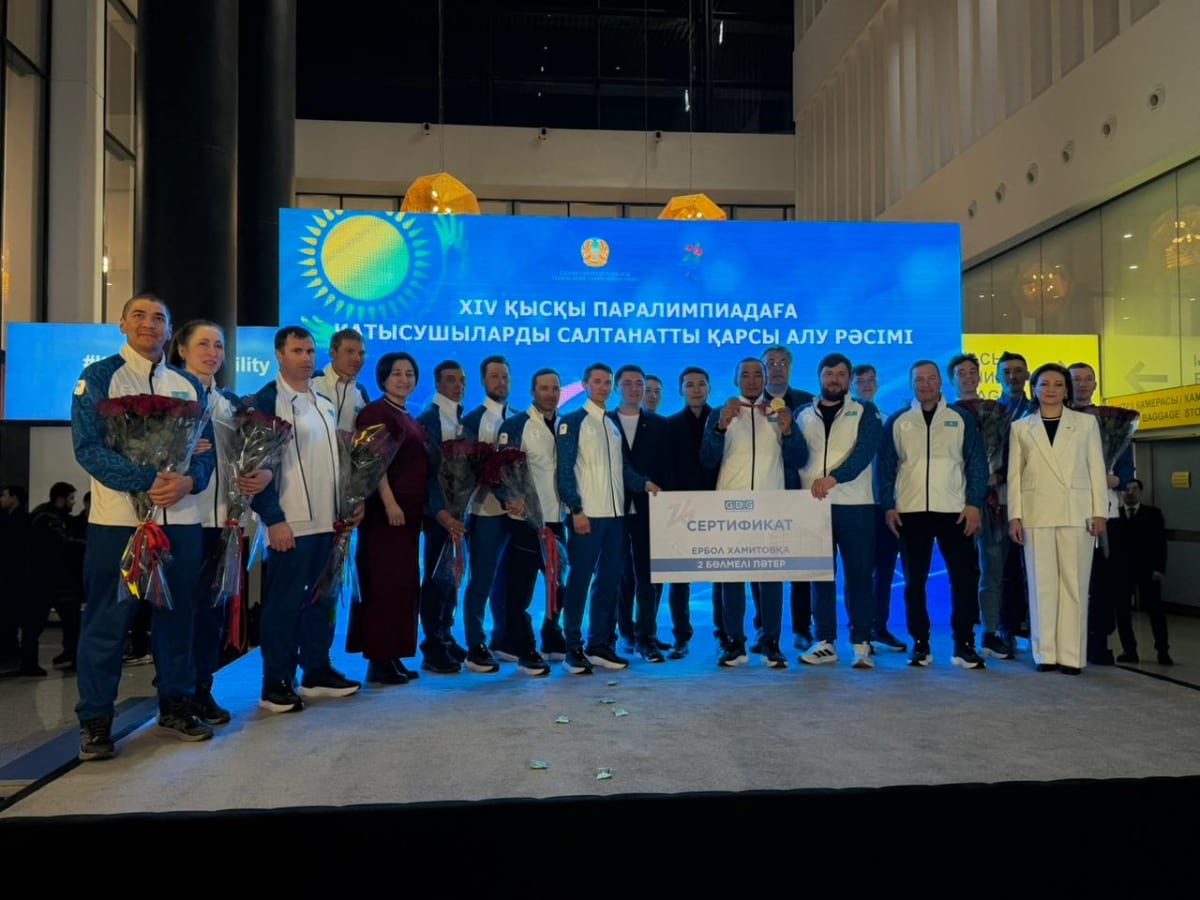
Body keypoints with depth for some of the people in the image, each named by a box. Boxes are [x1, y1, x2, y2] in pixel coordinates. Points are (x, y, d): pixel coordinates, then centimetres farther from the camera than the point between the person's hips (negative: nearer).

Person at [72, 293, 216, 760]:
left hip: (180, 519, 4)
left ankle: (176, 705, 24)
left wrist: (187, 481, -12)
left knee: (177, 616, 11)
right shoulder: (98, 377, -1)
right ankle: (94, 721, 13)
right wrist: (150, 481, -21)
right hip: (118, 520, -4)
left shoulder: (188, 385, 12)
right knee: (106, 621, 1)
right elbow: (88, 447, -11)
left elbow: (207, 448, 9)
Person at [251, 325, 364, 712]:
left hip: (328, 521, 7)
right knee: (284, 604, 0)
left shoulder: (325, 403, 15)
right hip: (290, 524, -7)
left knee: (323, 600, 14)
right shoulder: (268, 401, -8)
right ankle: (276, 685, 10)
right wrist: (273, 519, -17)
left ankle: (317, 672, 26)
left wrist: (351, 503, 13)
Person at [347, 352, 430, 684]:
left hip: (410, 511, 9)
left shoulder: (410, 418, 19)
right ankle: (378, 660, 2)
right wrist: (390, 503, -23)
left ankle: (394, 656, 18)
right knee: (384, 583, -5)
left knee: (405, 584, 10)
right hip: (385, 510, -9)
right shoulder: (376, 412, -7)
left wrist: (417, 508, 16)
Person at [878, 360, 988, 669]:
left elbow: (977, 462, 5)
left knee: (964, 577, -2)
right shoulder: (896, 422, 9)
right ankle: (919, 644, 14)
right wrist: (888, 506, -1)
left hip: (955, 512, 0)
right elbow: (886, 466, 7)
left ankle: (964, 645, 10)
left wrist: (974, 504, -4)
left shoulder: (961, 418, 8)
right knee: (914, 580, 5)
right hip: (910, 512, 1)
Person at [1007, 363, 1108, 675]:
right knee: (1042, 584, 0)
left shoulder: (1086, 423, 11)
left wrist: (1100, 512, -2)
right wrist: (1015, 516, -2)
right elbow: (1014, 475, 6)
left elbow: (1097, 469, 6)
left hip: (1077, 513, 0)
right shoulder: (1020, 427, 11)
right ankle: (1046, 653, 4)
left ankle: (1071, 654, 3)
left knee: (1074, 583, -1)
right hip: (1036, 514, 0)